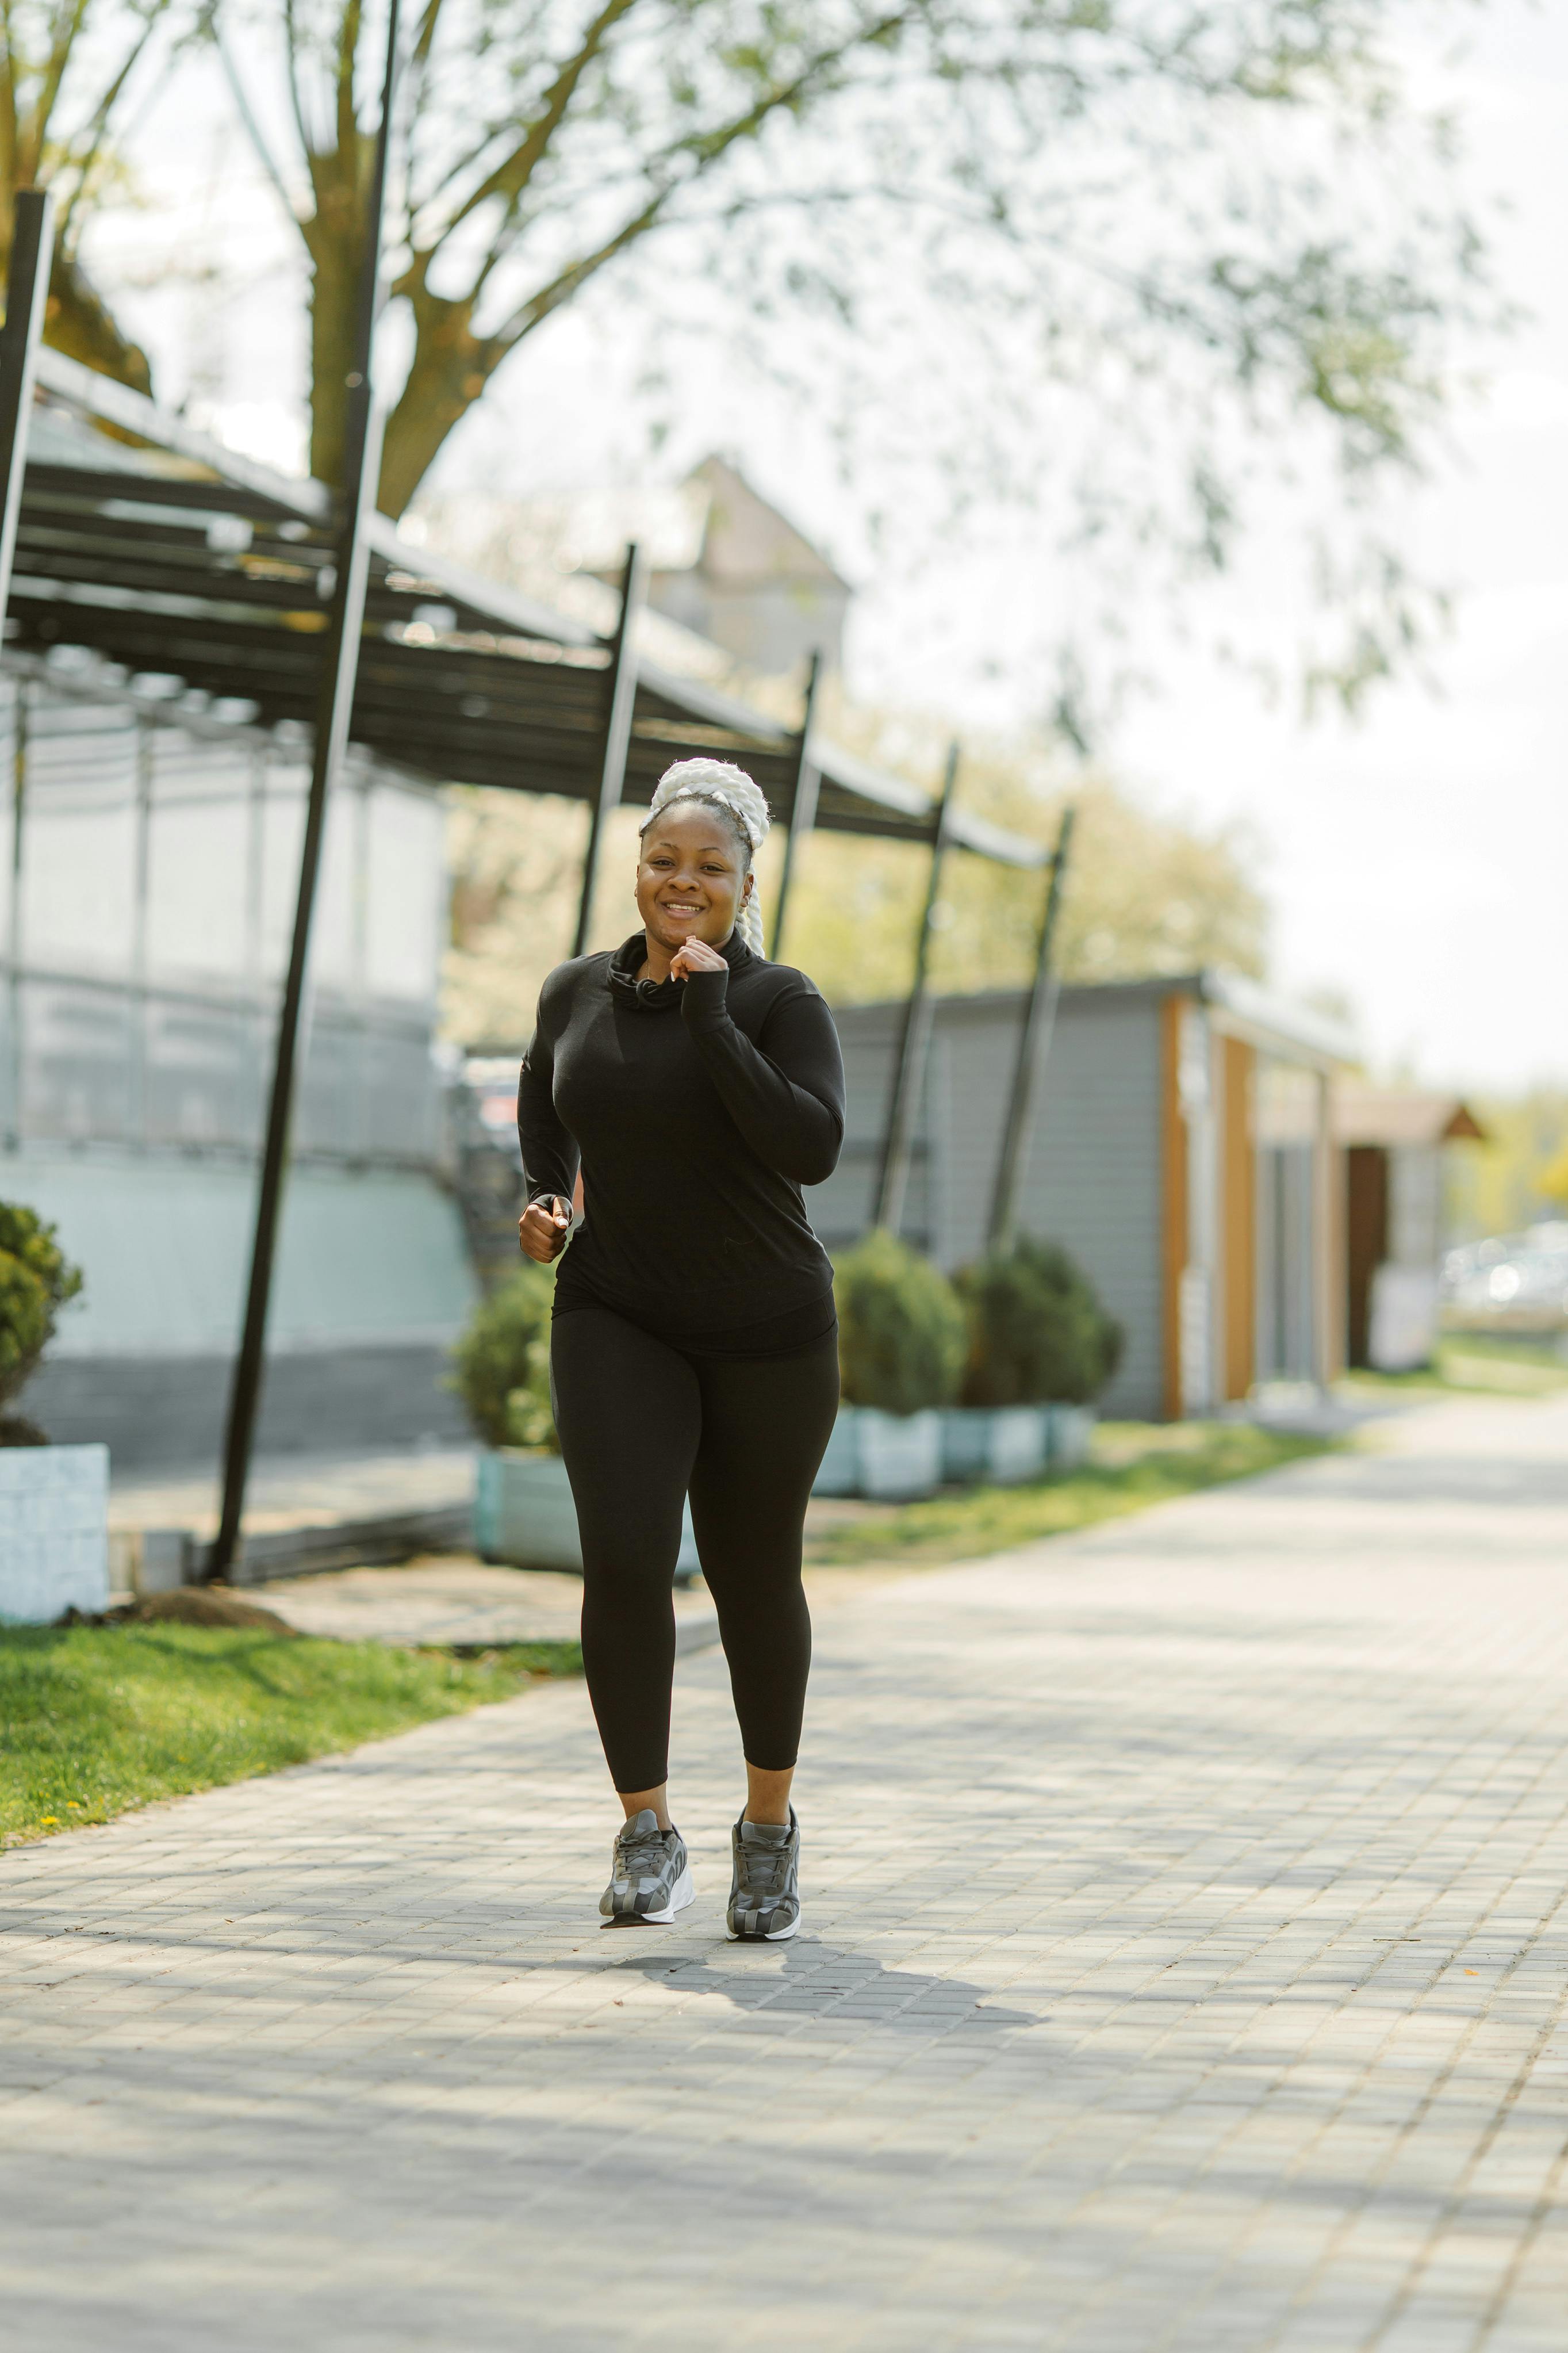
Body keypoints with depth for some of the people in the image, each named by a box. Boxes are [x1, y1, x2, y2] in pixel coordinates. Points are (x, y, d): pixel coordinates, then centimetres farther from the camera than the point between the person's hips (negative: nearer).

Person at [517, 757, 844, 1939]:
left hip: (769, 1331, -2)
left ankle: (771, 1825, 30)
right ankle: (649, 1839, -9)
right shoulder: (578, 992, 3)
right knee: (624, 1559, -18)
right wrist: (544, 1198, 7)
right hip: (617, 1321, 2)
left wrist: (711, 1014, -23)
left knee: (755, 1579, 9)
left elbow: (811, 1149, -25)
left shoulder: (782, 1002, -9)